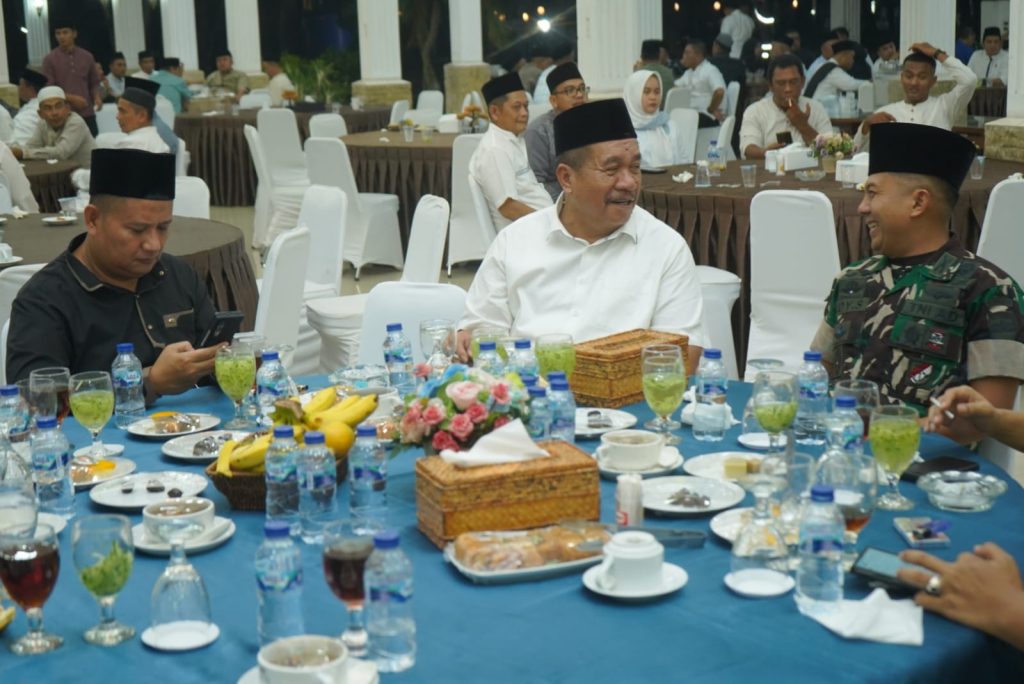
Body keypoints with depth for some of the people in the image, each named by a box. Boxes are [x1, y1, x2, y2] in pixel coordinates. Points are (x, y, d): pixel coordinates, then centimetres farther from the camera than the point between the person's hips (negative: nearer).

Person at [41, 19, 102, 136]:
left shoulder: (87, 57, 10)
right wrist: (71, 98, -15)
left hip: (87, 114, 3)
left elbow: (94, 83, 17)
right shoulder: (50, 59, 1)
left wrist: (97, 97, -4)